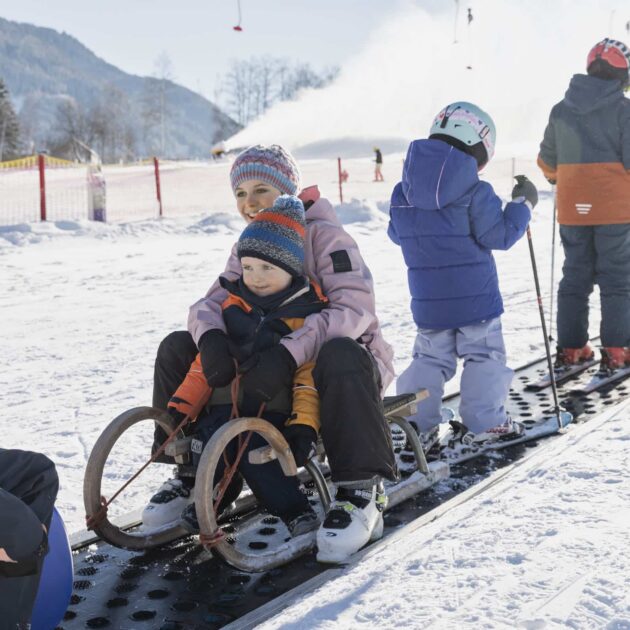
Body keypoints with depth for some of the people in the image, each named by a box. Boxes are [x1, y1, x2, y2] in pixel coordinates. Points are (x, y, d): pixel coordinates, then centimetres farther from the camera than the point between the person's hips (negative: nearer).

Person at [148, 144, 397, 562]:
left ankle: (362, 493, -35)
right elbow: (210, 304, -2)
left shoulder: (325, 235, -13)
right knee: (177, 347, -4)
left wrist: (289, 353, -41)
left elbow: (355, 308, -28)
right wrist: (210, 337, -28)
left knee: (341, 356, -44)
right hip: (275, 365, 7)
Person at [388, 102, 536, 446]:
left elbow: (397, 233, 12)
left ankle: (417, 421, 13)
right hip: (474, 298, -5)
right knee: (484, 355, 8)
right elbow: (498, 234, -13)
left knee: (429, 357, 16)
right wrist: (522, 204, -1)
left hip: (428, 301, 5)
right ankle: (483, 421, 8)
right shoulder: (476, 193, -15)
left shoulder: (402, 194, 1)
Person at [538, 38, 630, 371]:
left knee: (575, 276, 13)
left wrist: (555, 176, 35)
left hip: (572, 210, 4)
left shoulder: (561, 109, 6)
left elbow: (547, 160, 15)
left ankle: (570, 347, 13)